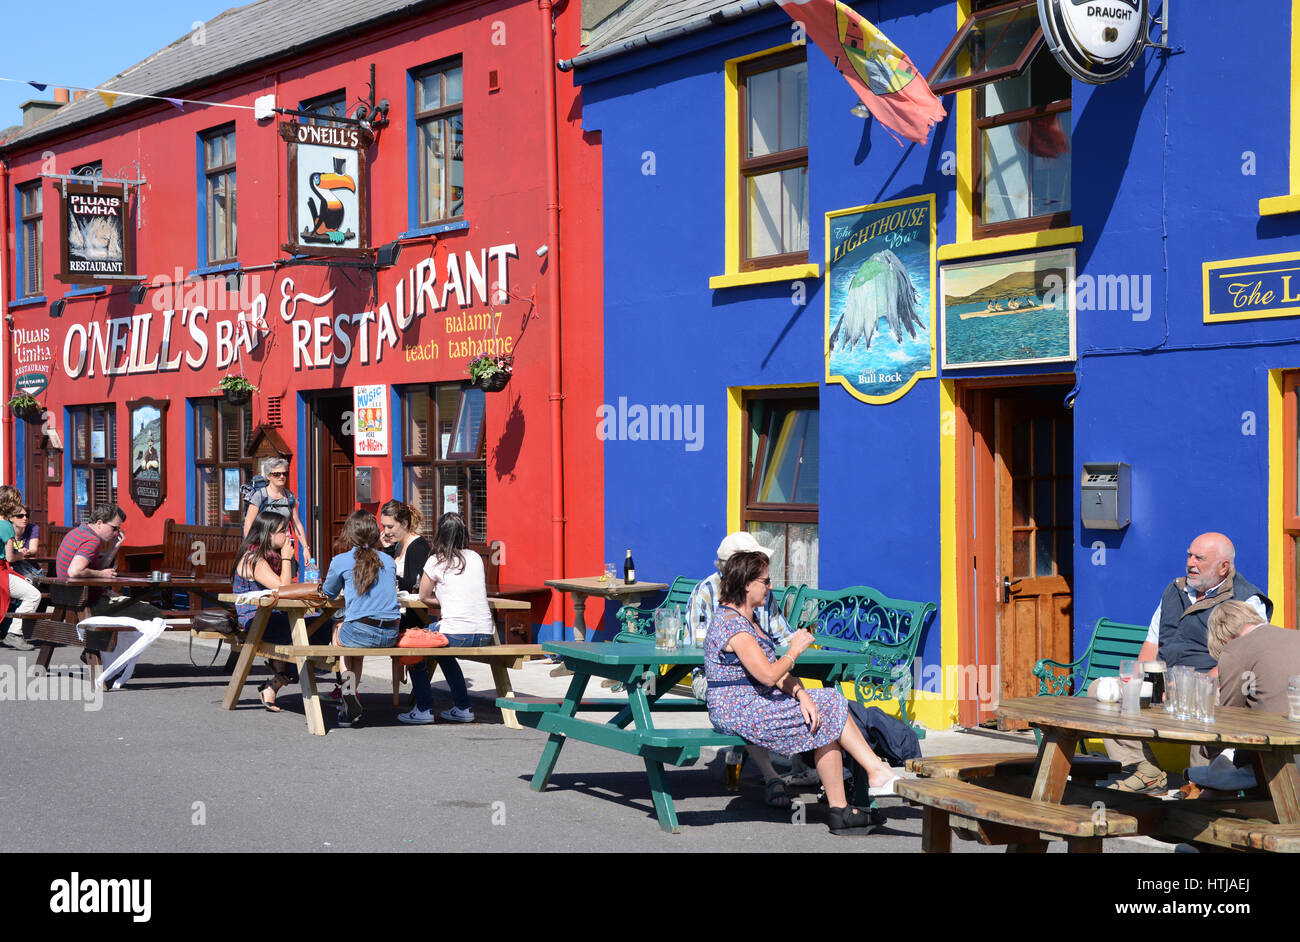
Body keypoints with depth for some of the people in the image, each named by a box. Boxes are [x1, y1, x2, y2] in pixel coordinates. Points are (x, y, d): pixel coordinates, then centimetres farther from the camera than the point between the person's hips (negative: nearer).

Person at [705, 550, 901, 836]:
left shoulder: (747, 619, 14)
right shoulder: (732, 624, -19)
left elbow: (776, 673, 10)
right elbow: (768, 674, -24)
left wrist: (801, 694, -7)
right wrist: (794, 652, -7)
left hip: (755, 703, 10)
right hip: (738, 712, -9)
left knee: (830, 703, -3)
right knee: (826, 718, -9)